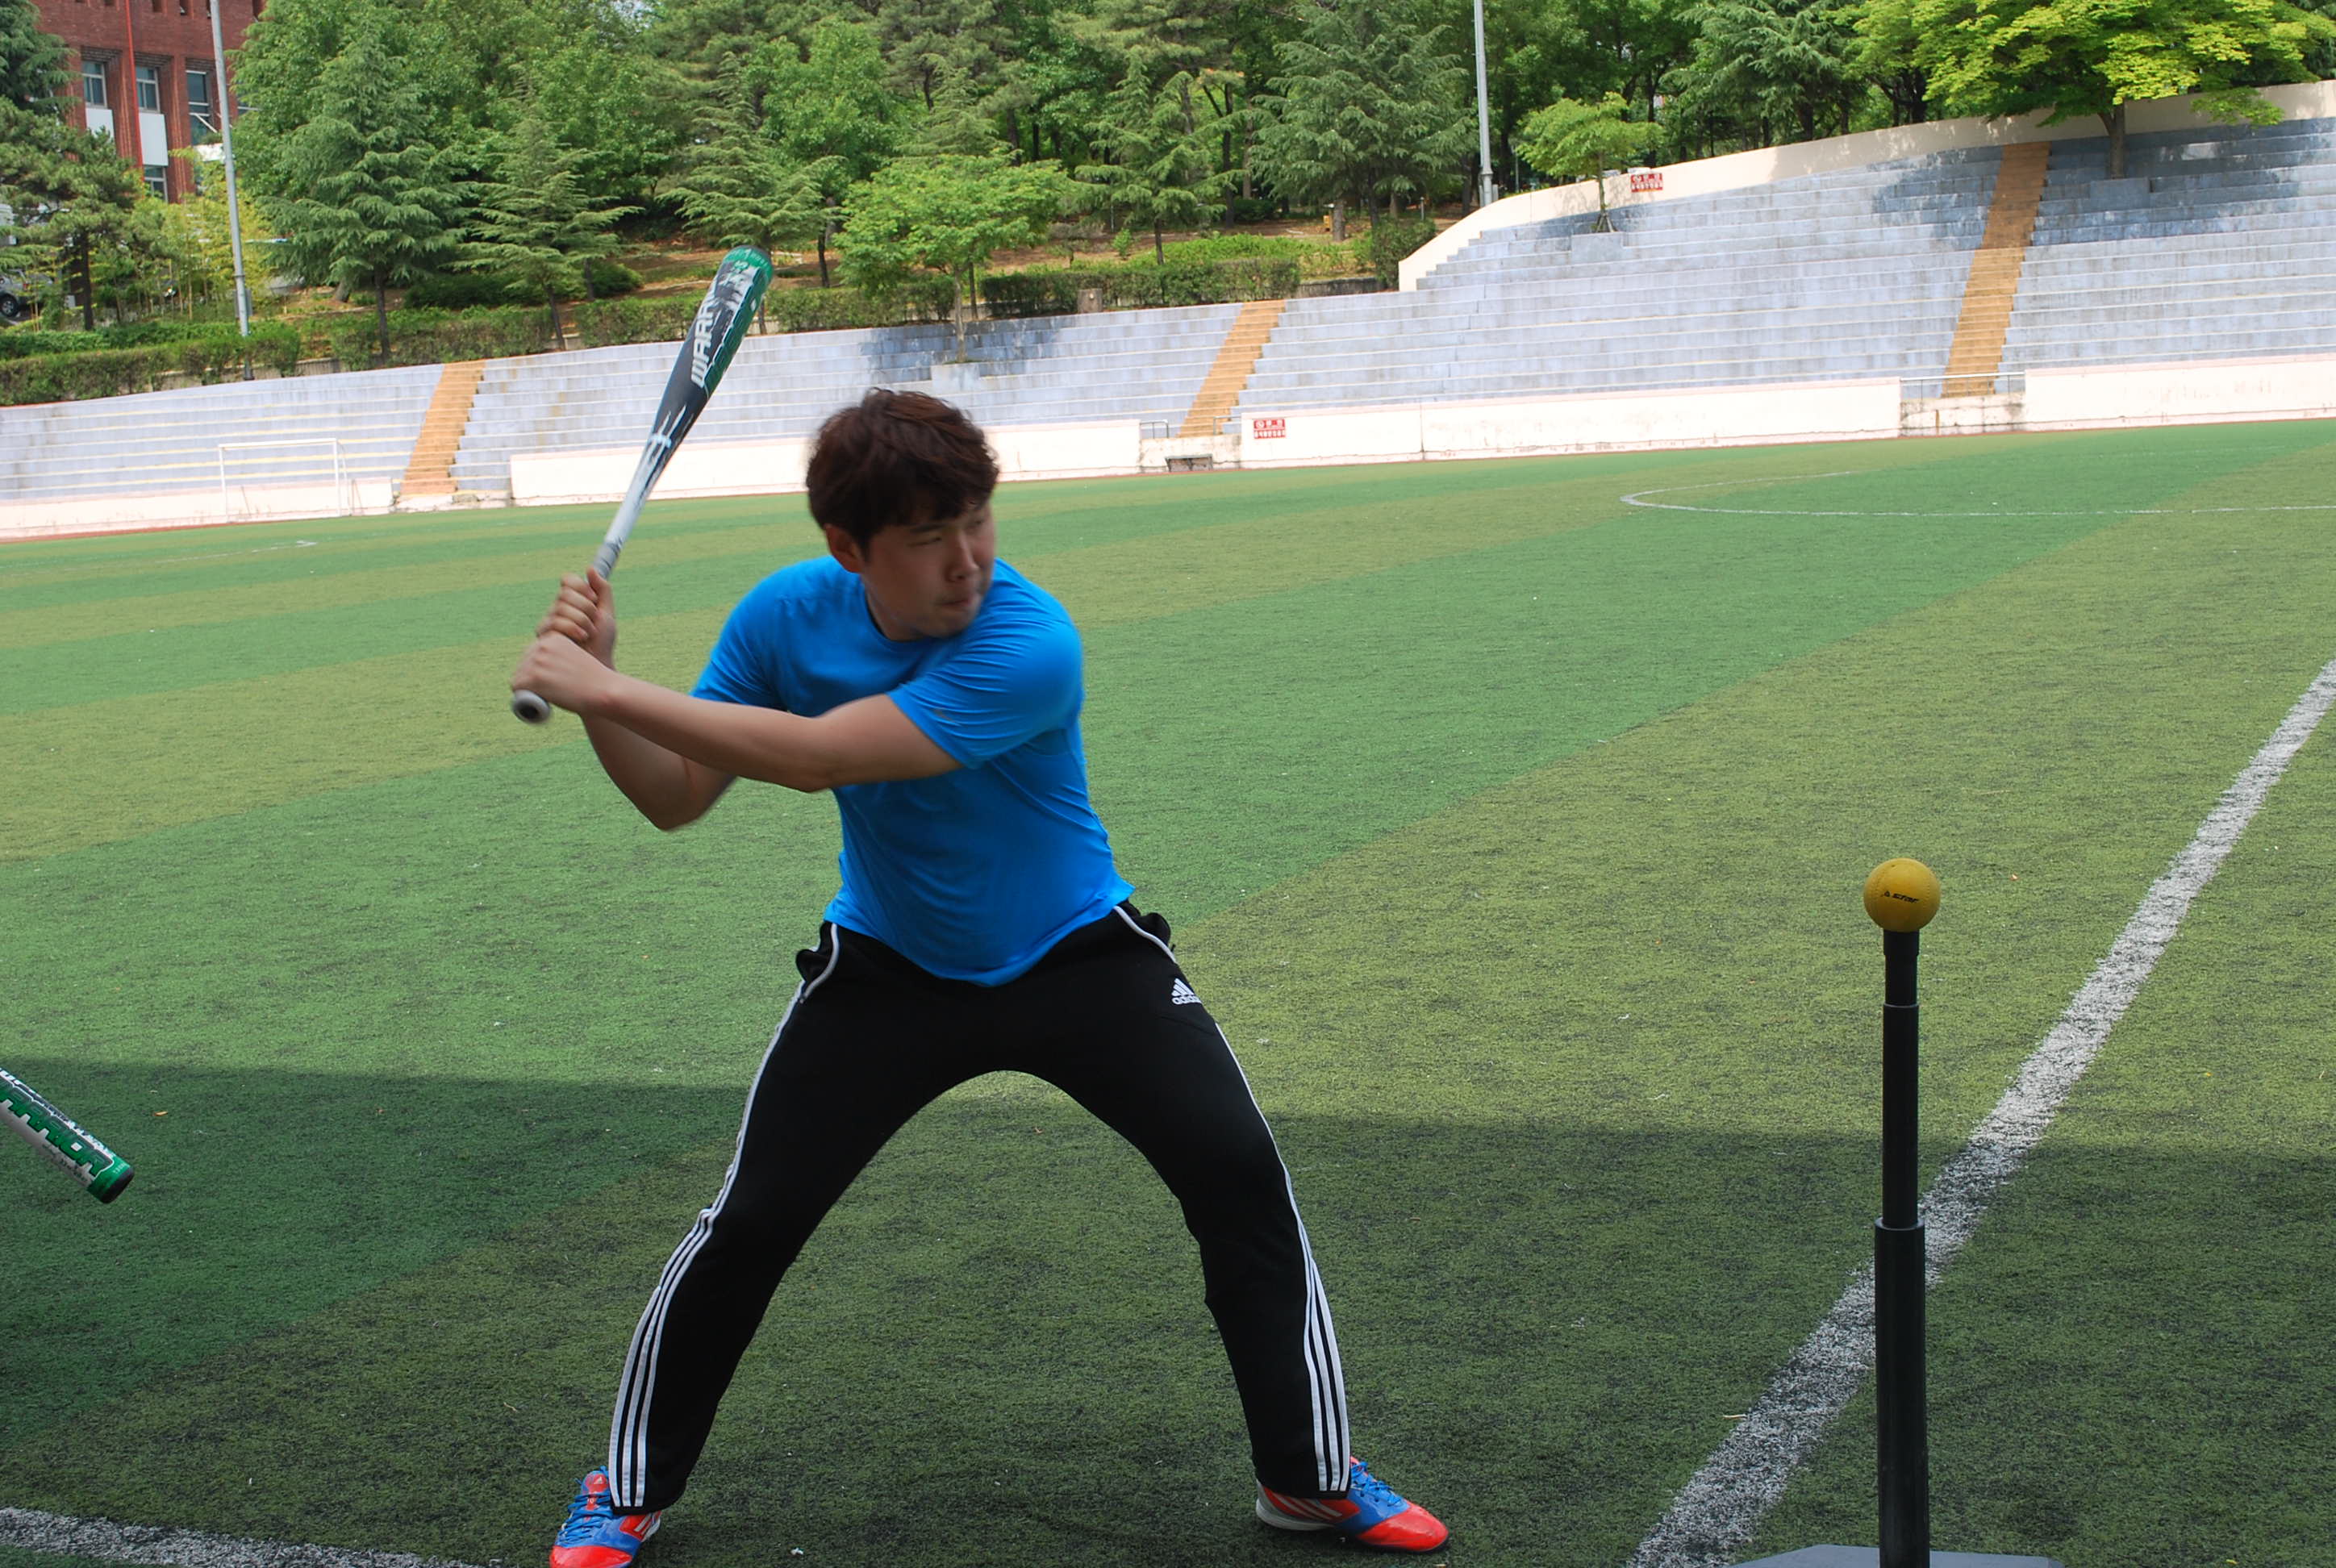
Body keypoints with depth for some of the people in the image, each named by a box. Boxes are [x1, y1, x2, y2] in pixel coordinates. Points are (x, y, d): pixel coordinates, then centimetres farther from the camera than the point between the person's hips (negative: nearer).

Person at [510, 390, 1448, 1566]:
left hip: (1078, 960, -2)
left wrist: (603, 689, -34)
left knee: (1240, 1174, -14)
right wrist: (595, 691, -26)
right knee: (748, 1222, -3)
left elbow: (814, 756, -37)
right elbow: (677, 798, -8)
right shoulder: (786, 614, -15)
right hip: (888, 970, 3)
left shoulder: (1029, 648, -32)